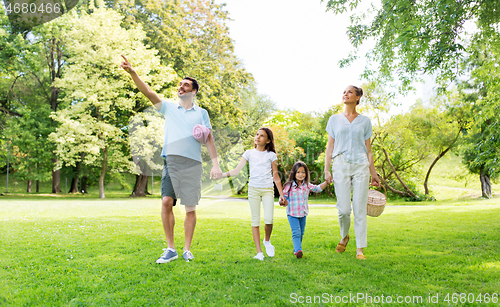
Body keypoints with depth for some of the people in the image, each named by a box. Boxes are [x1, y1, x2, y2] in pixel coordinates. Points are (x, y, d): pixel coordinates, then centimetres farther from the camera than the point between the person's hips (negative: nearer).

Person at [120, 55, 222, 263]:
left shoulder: (202, 113, 14)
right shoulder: (169, 108, 15)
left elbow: (209, 139, 11)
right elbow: (148, 93, 4)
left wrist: (216, 164, 3)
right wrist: (132, 73, -9)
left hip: (193, 164, 0)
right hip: (171, 162, 1)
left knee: (190, 208, 1)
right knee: (166, 202, -11)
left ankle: (187, 250, 13)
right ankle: (170, 249, 1)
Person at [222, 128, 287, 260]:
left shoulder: (271, 155, 8)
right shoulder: (249, 153, 8)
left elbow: (276, 176, 10)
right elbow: (236, 171, 2)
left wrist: (281, 195, 7)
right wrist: (221, 174, -14)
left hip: (268, 189, 0)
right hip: (253, 189, 1)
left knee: (268, 219, -15)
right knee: (255, 220, 0)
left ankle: (267, 241, 15)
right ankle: (259, 252, 6)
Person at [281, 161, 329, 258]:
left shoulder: (307, 186, 4)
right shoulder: (289, 185, -9)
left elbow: (318, 188, 16)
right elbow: (283, 195, -6)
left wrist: (326, 182, 4)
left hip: (303, 214, 5)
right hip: (292, 214, -5)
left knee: (301, 233, 14)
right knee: (296, 233, -16)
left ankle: (296, 249, 30)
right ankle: (298, 250, -23)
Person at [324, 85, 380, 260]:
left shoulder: (364, 121, 11)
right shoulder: (335, 119, 11)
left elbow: (368, 148, 12)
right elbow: (330, 147, 9)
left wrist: (373, 172, 8)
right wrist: (326, 170, 1)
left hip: (361, 167, 0)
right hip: (341, 166, 0)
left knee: (360, 209, -2)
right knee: (343, 209, -3)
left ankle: (360, 249, 6)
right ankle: (344, 236, 27)